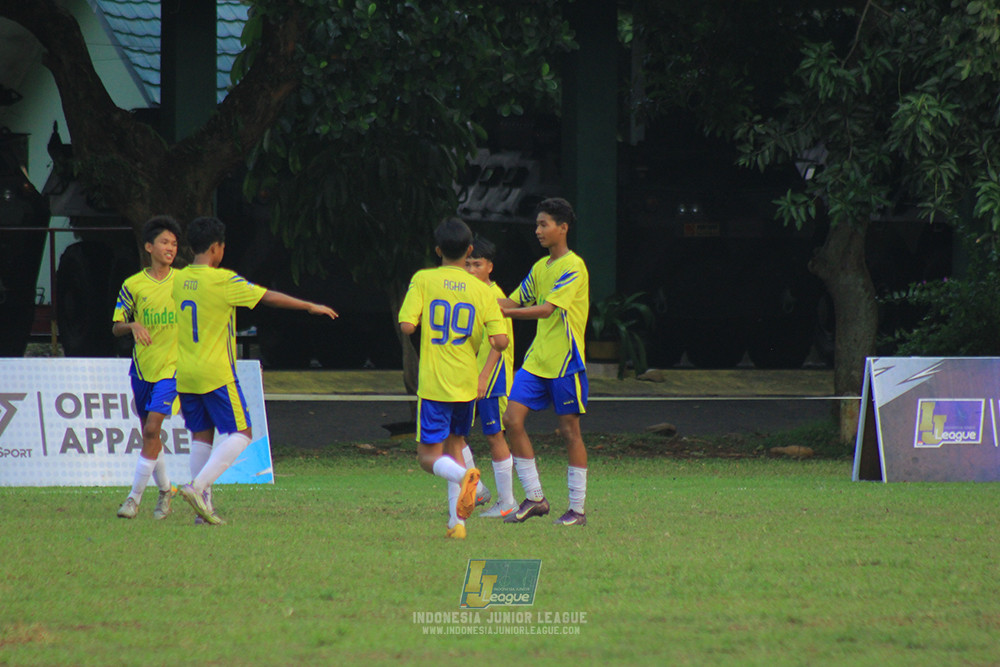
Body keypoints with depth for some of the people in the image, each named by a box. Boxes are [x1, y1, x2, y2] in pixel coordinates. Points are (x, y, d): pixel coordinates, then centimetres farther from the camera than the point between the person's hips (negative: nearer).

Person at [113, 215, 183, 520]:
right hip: (141, 368, 2)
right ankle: (165, 489, 31)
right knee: (149, 434, 10)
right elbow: (116, 327, 0)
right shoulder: (133, 285, -1)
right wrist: (133, 326, -20)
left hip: (172, 368, -2)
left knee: (152, 429, -15)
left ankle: (134, 497, -11)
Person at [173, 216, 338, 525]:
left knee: (200, 435, 12)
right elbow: (269, 297, -6)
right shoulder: (223, 281, -12)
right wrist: (310, 307, 5)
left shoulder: (177, 280, 5)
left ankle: (203, 505, 6)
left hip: (184, 375, 6)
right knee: (239, 434, -1)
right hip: (216, 373, -6)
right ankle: (198, 486, -18)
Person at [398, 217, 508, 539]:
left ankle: (464, 475, -31)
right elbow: (500, 340, -6)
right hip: (467, 383, 3)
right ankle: (457, 521, 8)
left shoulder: (423, 280, -5)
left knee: (428, 455, 2)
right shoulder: (481, 290, 0)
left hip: (434, 383, -3)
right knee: (454, 446, 19)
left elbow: (407, 325, -14)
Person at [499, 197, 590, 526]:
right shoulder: (540, 268, 14)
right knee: (512, 419, -4)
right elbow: (515, 302, 20)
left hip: (565, 362, -8)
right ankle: (534, 498, 4)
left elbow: (546, 309, -21)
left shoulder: (573, 267, -12)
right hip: (536, 359, 8)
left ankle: (577, 509, 6)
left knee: (569, 430, -1)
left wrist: (501, 312, -27)